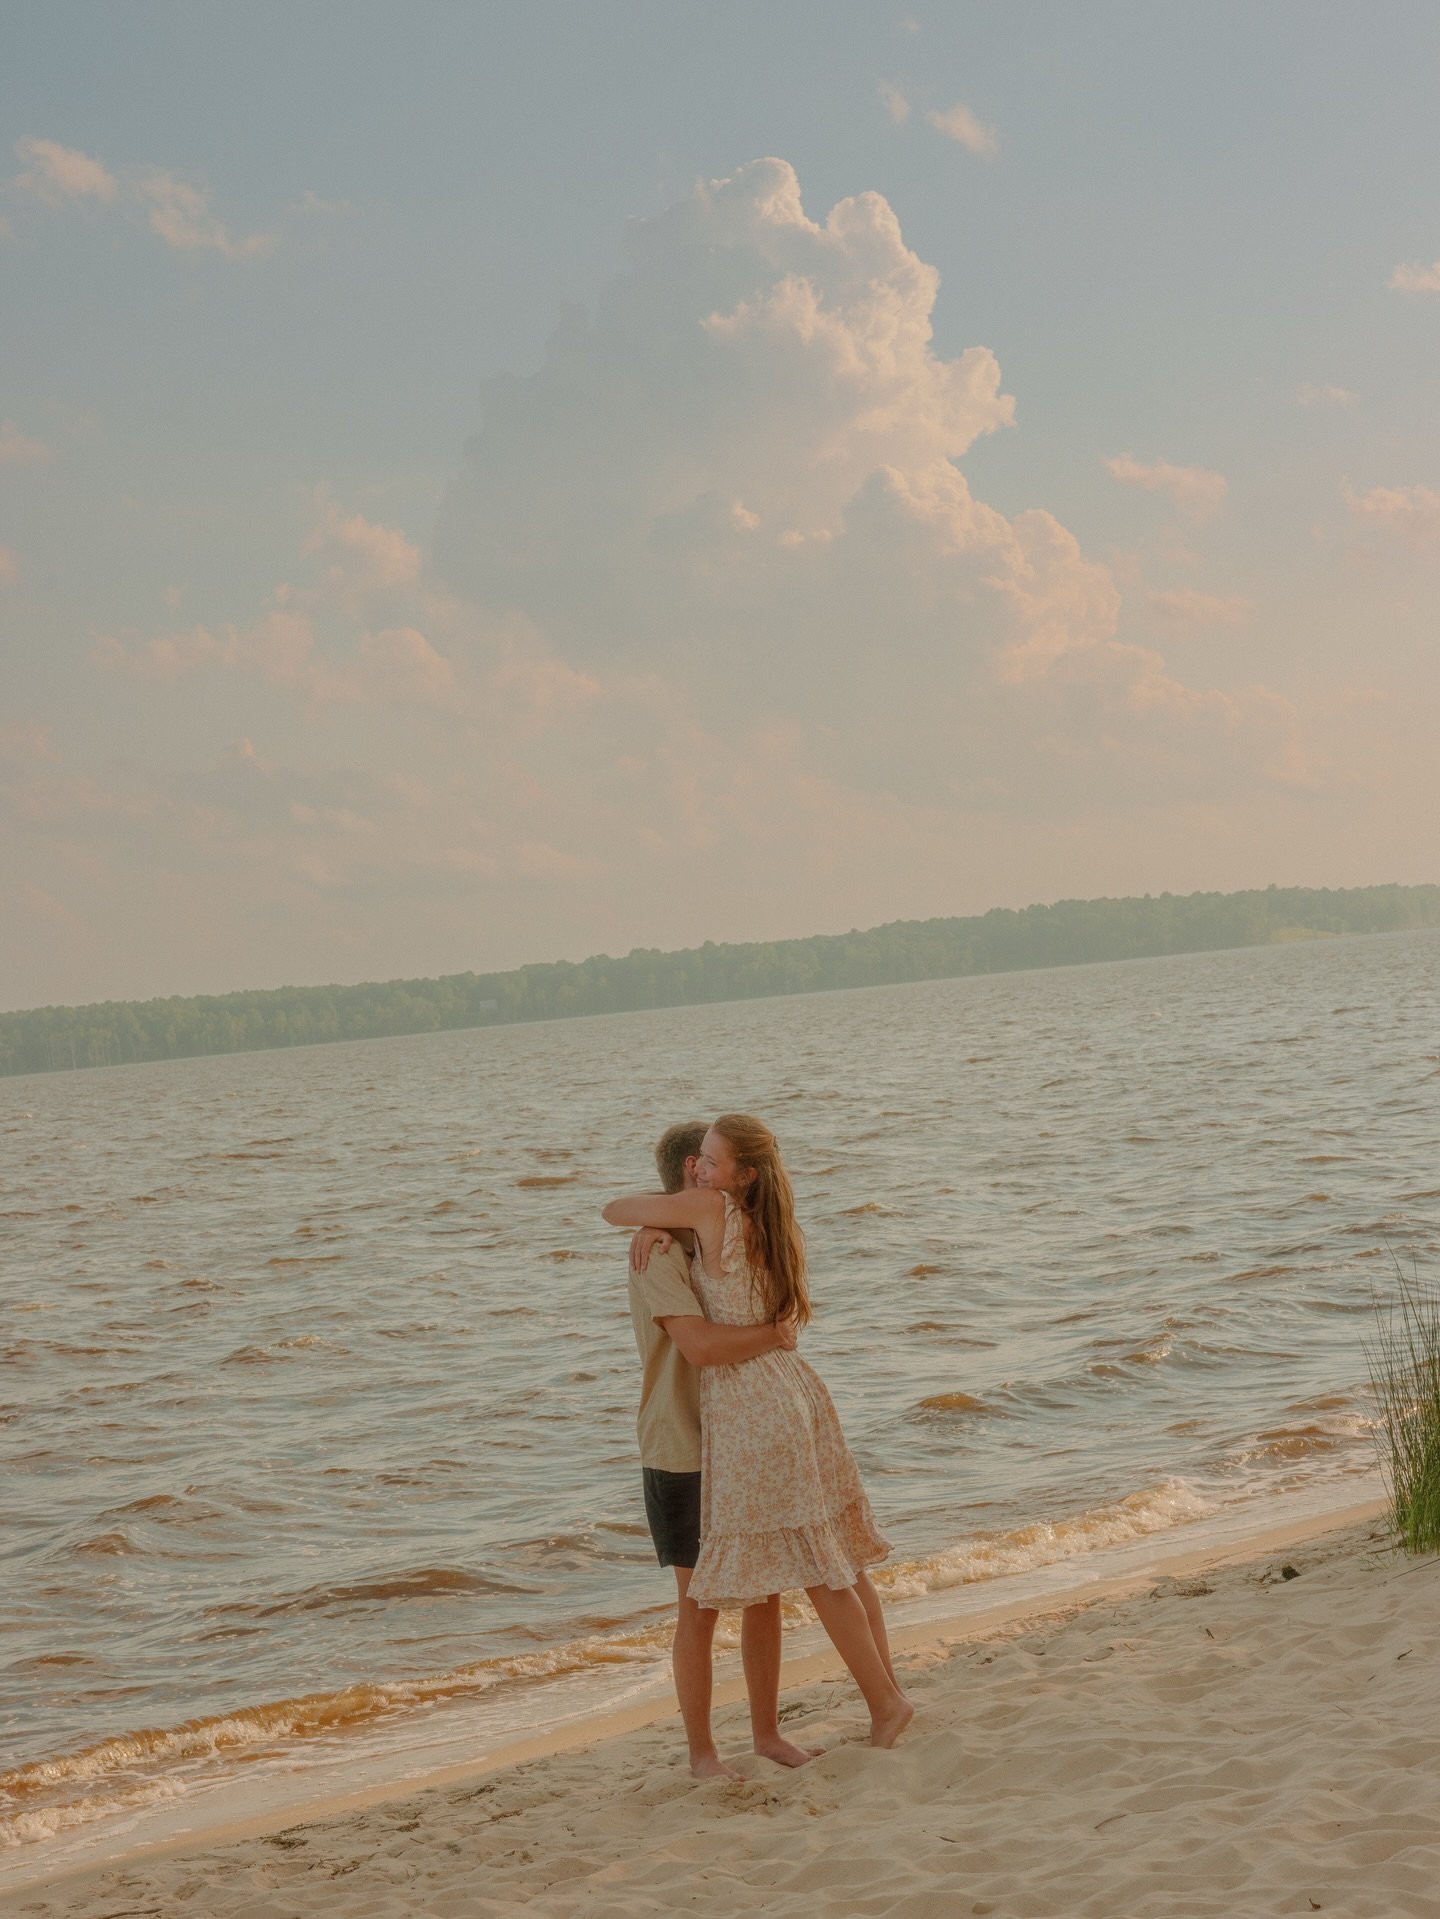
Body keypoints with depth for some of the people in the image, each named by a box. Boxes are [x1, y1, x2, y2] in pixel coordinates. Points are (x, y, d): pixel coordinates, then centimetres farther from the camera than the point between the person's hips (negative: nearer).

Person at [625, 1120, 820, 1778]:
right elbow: (700, 1343, -28)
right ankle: (701, 1751, 13)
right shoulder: (658, 1252, -16)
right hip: (682, 1456, -7)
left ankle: (767, 1732, 25)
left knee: (764, 1594, 11)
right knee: (699, 1606, 1)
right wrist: (775, 1336, -15)